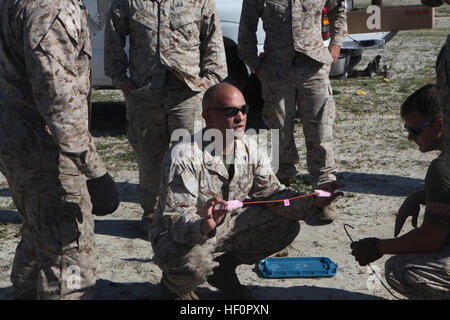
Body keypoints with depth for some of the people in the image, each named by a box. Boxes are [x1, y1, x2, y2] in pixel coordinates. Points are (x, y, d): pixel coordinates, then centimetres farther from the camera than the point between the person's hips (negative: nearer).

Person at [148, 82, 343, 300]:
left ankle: (223, 267, 12)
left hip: (226, 226, 6)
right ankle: (173, 283, 1)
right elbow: (175, 221, -31)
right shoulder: (183, 157, -27)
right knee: (193, 264, -40)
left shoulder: (250, 150, -6)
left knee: (287, 225, -5)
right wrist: (204, 227, -53)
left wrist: (312, 203, -21)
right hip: (179, 235, -6)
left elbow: (273, 193, -3)